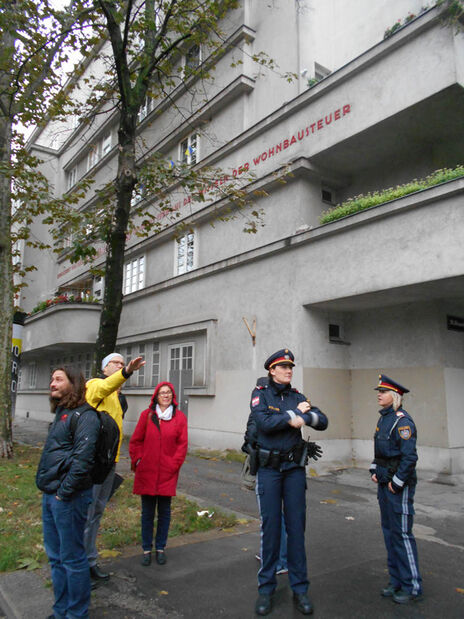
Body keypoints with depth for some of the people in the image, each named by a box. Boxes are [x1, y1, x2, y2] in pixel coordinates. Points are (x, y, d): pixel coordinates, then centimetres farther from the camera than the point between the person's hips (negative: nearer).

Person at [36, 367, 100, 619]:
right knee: (56, 556, 20)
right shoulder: (61, 414, 14)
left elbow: (82, 459, -23)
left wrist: (64, 492, -20)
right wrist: (49, 491, 15)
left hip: (68, 497, -9)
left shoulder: (84, 416, -16)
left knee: (72, 558, 5)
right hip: (50, 496, 10)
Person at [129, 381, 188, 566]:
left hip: (168, 474, 0)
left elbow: (182, 444, 0)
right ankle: (147, 549, 26)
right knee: (147, 512, 11)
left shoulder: (179, 417, -2)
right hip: (147, 473, 0)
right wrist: (137, 460, -2)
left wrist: (174, 464, -7)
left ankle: (160, 548, 28)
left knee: (164, 512, 11)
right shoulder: (146, 415, 0)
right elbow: (135, 441, 5)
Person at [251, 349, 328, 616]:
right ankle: (266, 588, 18)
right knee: (270, 526, 3)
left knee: (296, 525, 7)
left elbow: (323, 421, 0)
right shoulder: (261, 394, -2)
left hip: (295, 467, 3)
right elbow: (264, 423, -19)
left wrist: (304, 417, -16)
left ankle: (300, 588, 19)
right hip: (268, 467, -3)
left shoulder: (297, 396, 8)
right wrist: (294, 414, -13)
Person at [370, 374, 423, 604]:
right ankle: (397, 581, 29)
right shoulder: (384, 418, 10)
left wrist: (397, 482, -17)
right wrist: (375, 471, 10)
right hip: (385, 482, 9)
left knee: (402, 534, 0)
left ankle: (413, 587, 15)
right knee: (389, 531, 16)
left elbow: (409, 456, -21)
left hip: (399, 484, -9)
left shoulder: (402, 420, -17)